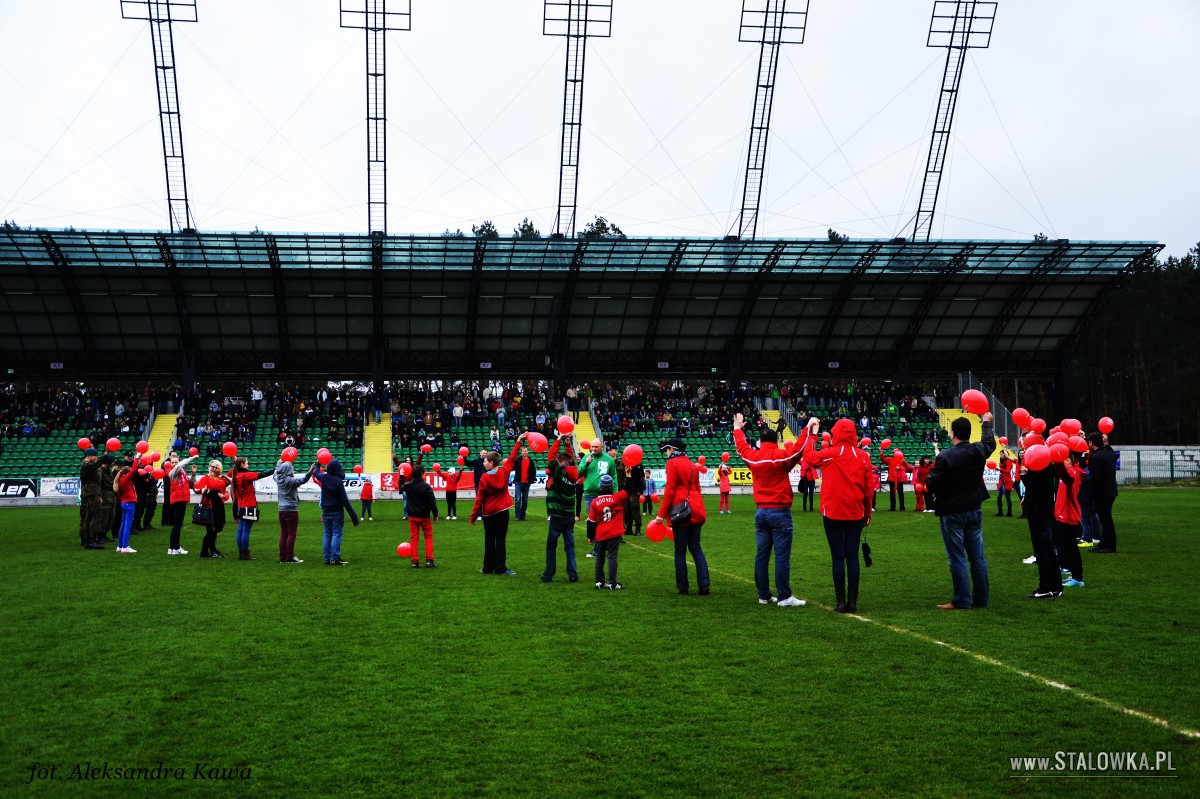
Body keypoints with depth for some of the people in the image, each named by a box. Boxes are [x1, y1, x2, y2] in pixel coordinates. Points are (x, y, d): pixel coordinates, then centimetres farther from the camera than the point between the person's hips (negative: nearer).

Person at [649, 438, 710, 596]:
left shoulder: (672, 463, -5)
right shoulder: (692, 465, 14)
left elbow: (669, 490, -11)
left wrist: (661, 514, -10)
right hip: (696, 510, 6)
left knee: (680, 550, 3)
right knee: (696, 548, 8)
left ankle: (682, 586, 7)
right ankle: (704, 584, 0)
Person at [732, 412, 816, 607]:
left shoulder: (752, 457, 5)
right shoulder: (781, 457, -10)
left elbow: (742, 447, 23)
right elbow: (799, 450, -15)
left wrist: (737, 428, 38)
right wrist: (809, 429, -5)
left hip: (761, 512, 6)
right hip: (780, 513, -6)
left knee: (762, 555, 9)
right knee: (782, 556, -4)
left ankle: (763, 595, 14)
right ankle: (784, 597, -4)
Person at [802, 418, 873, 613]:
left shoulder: (829, 454, -8)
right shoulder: (863, 456, -1)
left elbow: (809, 456, 10)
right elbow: (868, 487, 2)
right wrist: (867, 513, 12)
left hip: (833, 513, -2)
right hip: (855, 513, 2)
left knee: (838, 557, 1)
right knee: (853, 556, 6)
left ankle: (841, 602, 1)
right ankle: (853, 602, 7)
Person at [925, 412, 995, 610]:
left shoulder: (945, 456, -19)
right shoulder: (978, 451, -1)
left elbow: (931, 484, -18)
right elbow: (990, 443, 23)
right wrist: (987, 423, 40)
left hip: (951, 513, -6)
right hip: (974, 510, 6)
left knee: (957, 558, -2)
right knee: (977, 555, 10)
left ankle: (962, 601, 0)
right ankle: (981, 599, 16)